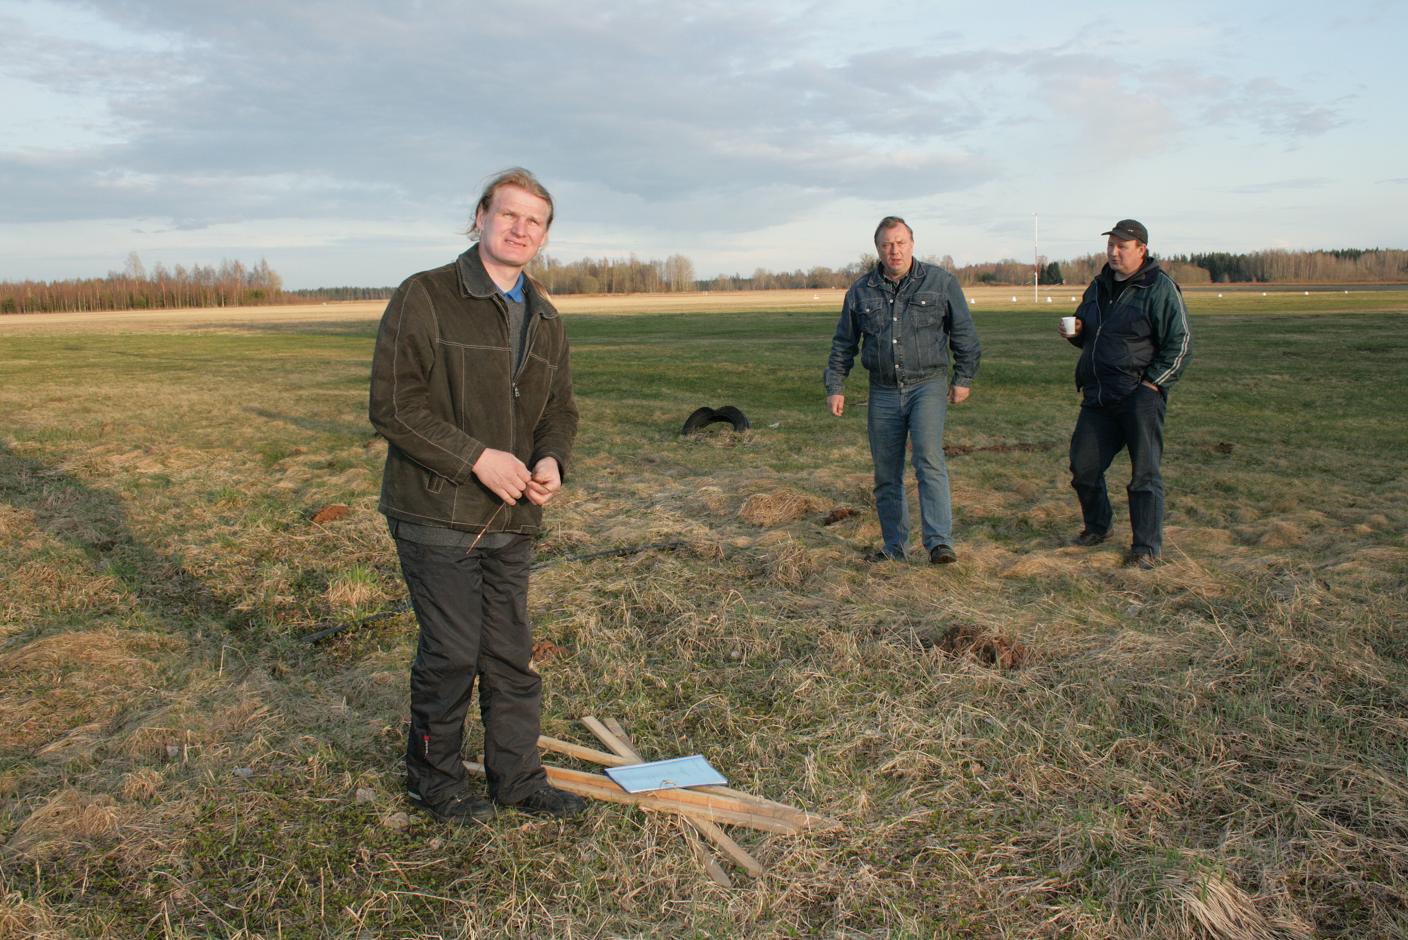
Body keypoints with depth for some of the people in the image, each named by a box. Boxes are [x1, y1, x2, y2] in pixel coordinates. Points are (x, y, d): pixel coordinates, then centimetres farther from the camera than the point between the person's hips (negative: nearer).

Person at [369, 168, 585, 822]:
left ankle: (518, 779, 29)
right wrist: (479, 459, -20)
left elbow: (560, 410, 19)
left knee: (512, 656, 13)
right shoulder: (424, 298, -9)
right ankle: (432, 779, 24)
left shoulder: (546, 321, 12)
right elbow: (393, 407, -15)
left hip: (511, 521, 6)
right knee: (451, 652, 2)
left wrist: (551, 460, -3)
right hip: (435, 516, -6)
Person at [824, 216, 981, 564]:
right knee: (886, 474, 6)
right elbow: (843, 343, 14)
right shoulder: (861, 290, 6)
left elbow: (964, 333, 7)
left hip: (928, 386, -3)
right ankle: (894, 547, 18)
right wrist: (835, 386, 9)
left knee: (929, 459, -20)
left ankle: (940, 542, -22)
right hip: (883, 392, 3)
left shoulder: (940, 282, 1)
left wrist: (964, 379, 3)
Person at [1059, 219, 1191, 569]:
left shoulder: (1160, 288, -6)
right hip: (1098, 396, 7)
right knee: (1083, 465, 10)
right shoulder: (1099, 286, 15)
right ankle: (1097, 526, 32)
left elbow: (1180, 345, -8)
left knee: (1145, 472, -3)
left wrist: (1151, 383, -14)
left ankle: (1147, 547, 3)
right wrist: (1075, 333, 4)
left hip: (1140, 396, -7)